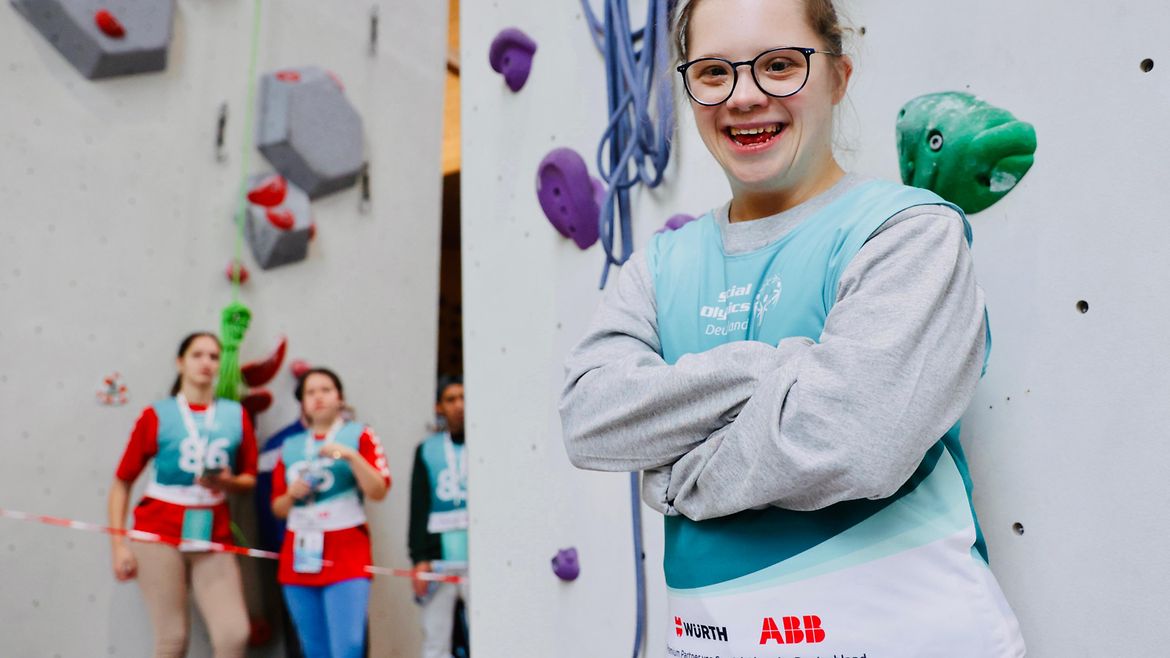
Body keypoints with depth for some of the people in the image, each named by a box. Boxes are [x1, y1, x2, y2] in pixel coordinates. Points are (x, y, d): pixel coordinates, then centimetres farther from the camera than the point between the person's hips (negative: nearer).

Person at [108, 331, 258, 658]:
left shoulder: (236, 415, 6)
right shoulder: (157, 415, -1)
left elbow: (249, 479, 13)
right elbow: (122, 482, 1)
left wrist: (227, 482, -10)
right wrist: (118, 544, -5)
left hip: (214, 540, 2)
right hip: (160, 535, -2)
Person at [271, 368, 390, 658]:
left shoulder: (359, 436, 4)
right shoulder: (291, 447, 15)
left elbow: (378, 491, -8)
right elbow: (278, 508, 17)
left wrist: (350, 455, -18)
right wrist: (293, 494, -3)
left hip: (346, 556, -4)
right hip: (300, 557, 4)